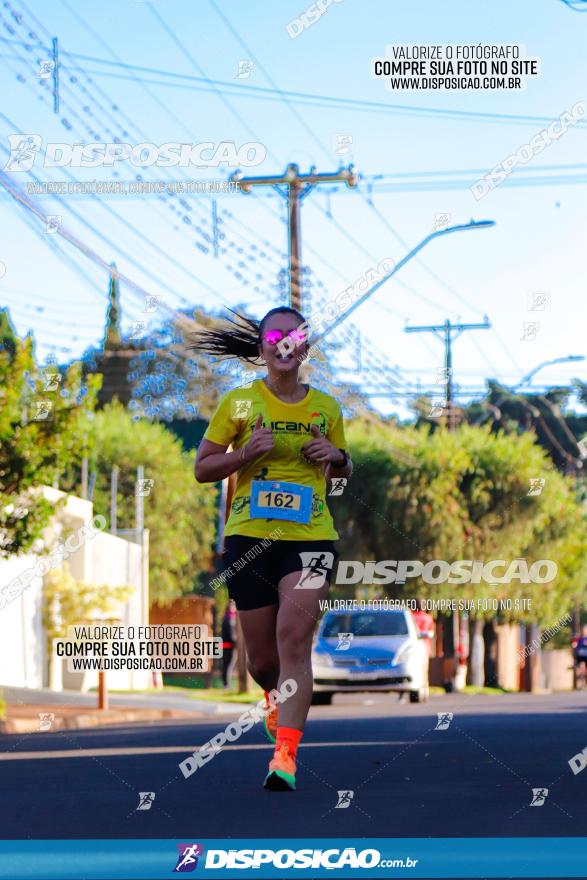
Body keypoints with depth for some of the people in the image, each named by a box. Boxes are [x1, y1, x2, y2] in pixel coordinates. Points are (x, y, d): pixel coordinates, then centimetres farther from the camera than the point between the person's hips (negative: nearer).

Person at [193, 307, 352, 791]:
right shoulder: (239, 403, 2)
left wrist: (335, 456, -1)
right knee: (262, 660, 7)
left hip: (311, 537, 0)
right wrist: (247, 452, -12)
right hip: (250, 536, 0)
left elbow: (344, 471, 23)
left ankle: (285, 755, -20)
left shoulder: (326, 408, 9)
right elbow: (202, 468, 5)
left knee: (294, 641, -18)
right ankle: (276, 696, 44)